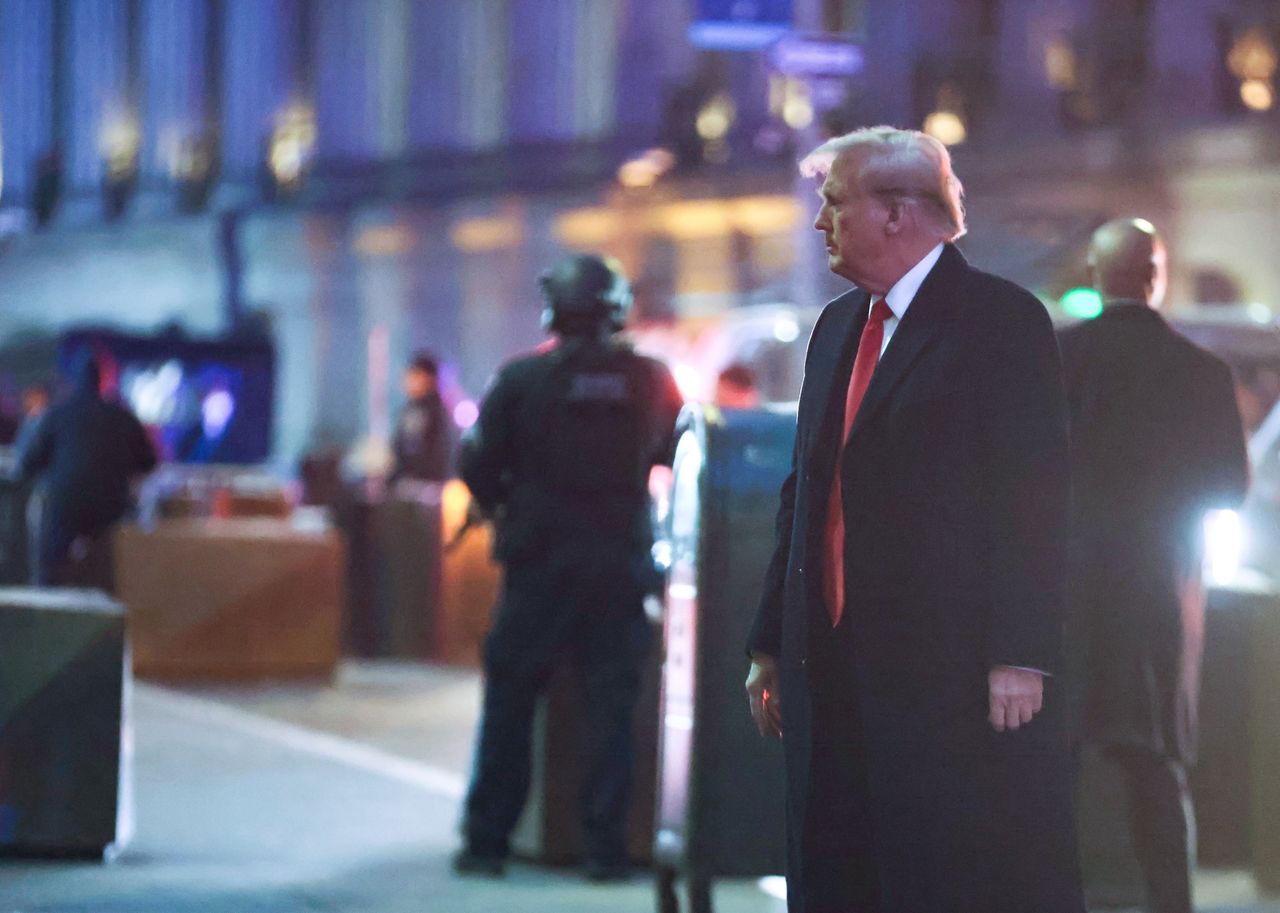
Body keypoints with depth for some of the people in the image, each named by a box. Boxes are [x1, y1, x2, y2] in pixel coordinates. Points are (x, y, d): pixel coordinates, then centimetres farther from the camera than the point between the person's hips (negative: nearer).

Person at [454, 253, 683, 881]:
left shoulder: (522, 378, -6)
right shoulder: (651, 381, -1)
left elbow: (479, 463, -4)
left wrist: (505, 511, 14)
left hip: (541, 562, -1)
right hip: (622, 561, 1)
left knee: (509, 699, 7)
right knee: (612, 705, 6)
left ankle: (487, 840, 7)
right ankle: (606, 846, 4)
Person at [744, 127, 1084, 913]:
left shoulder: (1001, 319, -6)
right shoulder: (837, 326, 17)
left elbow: (1033, 502, -12)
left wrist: (1020, 658, -18)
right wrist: (772, 645, 17)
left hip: (957, 678, -7)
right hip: (836, 678, 7)